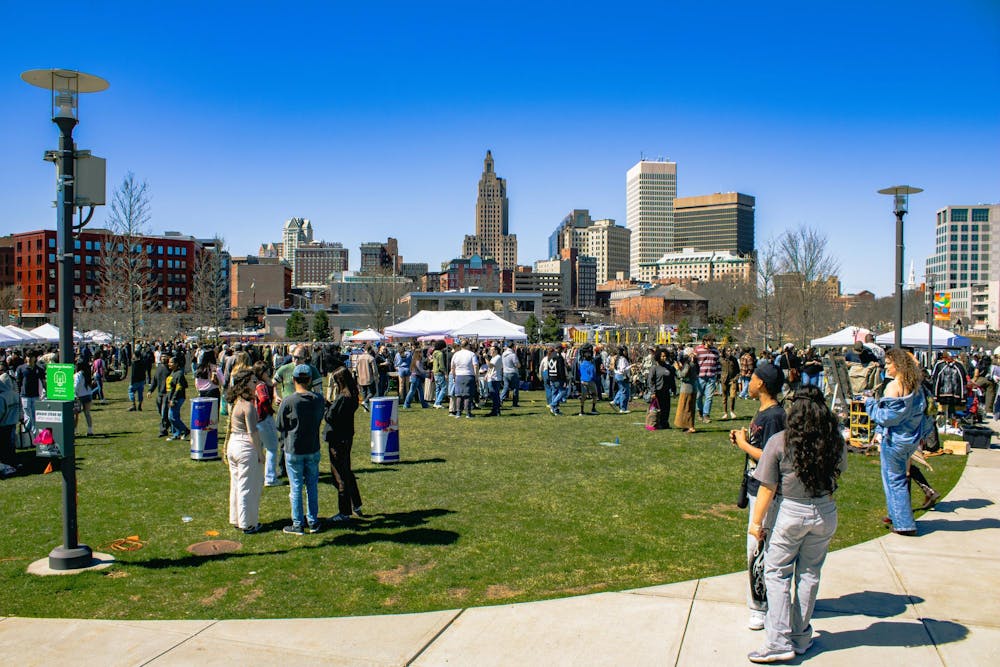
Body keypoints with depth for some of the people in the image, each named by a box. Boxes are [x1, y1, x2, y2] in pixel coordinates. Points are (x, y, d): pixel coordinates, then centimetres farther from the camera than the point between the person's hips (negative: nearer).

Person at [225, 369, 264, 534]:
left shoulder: (235, 403, 7)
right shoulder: (248, 406, -20)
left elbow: (231, 428, 13)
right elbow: (253, 432, -20)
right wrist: (260, 452, -12)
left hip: (233, 445, 9)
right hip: (246, 448, -9)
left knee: (236, 484, 18)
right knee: (248, 487, 3)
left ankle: (236, 520, 30)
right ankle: (248, 524, 11)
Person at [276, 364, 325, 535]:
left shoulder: (288, 401, -16)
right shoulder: (318, 399, -5)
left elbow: (280, 426, -5)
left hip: (293, 450, -3)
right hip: (313, 449, 3)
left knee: (296, 487, 6)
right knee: (312, 486, 14)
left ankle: (298, 524, 13)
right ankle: (313, 522, 21)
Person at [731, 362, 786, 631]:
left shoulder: (774, 416, -21)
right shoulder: (762, 412, 10)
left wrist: (743, 443, -14)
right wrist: (742, 438, 1)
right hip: (755, 488, 10)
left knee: (758, 548, -4)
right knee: (758, 547, 20)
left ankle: (760, 608, 6)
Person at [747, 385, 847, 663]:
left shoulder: (779, 442, -16)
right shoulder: (836, 441, -7)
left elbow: (767, 489, -12)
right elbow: (839, 470, 11)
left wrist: (756, 522, -2)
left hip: (790, 513, -4)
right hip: (825, 513, 4)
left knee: (776, 573, 8)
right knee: (810, 574, 16)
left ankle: (780, 642, 7)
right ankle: (801, 637, 27)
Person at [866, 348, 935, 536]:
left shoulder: (894, 386, -19)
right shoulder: (915, 386, 5)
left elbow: (887, 416, -19)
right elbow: (922, 412, 11)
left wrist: (870, 403, -6)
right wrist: (920, 436, 19)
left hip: (894, 439, -8)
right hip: (911, 439, 8)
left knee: (894, 480, 3)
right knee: (900, 477, 21)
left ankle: (904, 524, 7)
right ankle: (898, 515, 30)